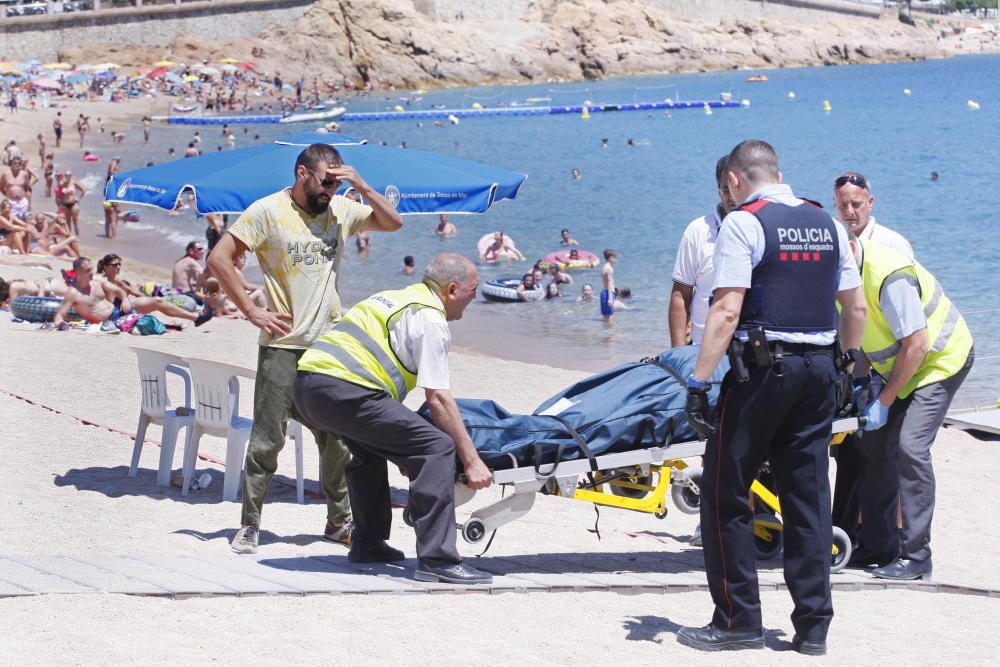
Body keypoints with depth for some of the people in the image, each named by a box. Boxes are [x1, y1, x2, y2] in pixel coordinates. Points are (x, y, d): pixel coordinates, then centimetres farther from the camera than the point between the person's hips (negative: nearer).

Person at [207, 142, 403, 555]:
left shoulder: (341, 210, 9)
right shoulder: (269, 211, -6)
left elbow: (393, 223, 12)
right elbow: (219, 259, -8)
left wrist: (362, 187, -2)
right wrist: (252, 311, -11)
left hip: (330, 346, 5)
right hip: (282, 345, -4)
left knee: (337, 439, 8)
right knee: (267, 438, -3)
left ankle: (339, 521, 19)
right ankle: (249, 525, 6)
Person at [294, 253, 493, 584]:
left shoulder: (396, 298, 29)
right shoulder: (431, 320, 1)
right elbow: (438, 398, -6)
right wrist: (472, 461, -3)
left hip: (306, 382, 10)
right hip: (345, 390, -10)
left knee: (371, 447, 35)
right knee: (436, 448, -12)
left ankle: (367, 544, 41)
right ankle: (436, 559, -16)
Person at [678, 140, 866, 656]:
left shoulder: (743, 223, -7)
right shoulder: (826, 224, 12)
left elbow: (726, 311, -16)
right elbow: (856, 308, 16)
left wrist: (699, 383, -15)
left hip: (763, 367, -6)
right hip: (819, 370, 6)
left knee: (725, 496, 4)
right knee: (809, 497, 10)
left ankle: (737, 622, 4)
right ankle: (813, 627, 11)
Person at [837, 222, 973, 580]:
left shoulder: (889, 275, -31)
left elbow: (917, 345, -29)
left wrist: (883, 401, -23)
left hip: (941, 360, -9)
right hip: (896, 367, 9)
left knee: (908, 447, -20)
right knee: (873, 444, 3)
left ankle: (916, 555, -16)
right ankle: (878, 547, 11)